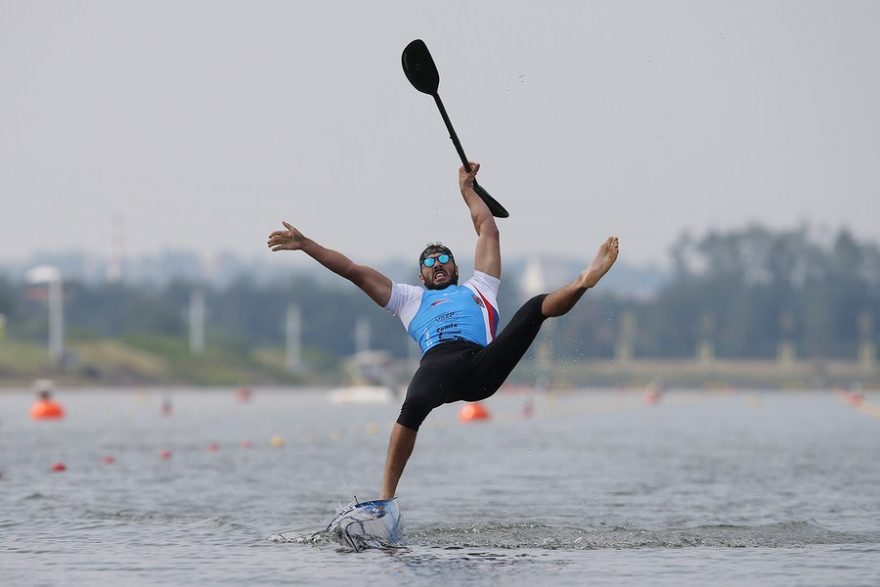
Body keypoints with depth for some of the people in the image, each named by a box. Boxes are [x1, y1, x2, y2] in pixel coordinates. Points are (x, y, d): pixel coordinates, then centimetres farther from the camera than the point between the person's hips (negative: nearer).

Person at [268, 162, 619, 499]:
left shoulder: (477, 290, 38)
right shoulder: (411, 299, 37)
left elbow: (488, 230, 44)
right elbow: (354, 271, 34)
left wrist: (466, 189, 51)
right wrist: (305, 245, 30)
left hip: (483, 365, 2)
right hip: (438, 362, -2)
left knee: (536, 307, -9)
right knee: (414, 406, -36)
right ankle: (386, 495, -39)